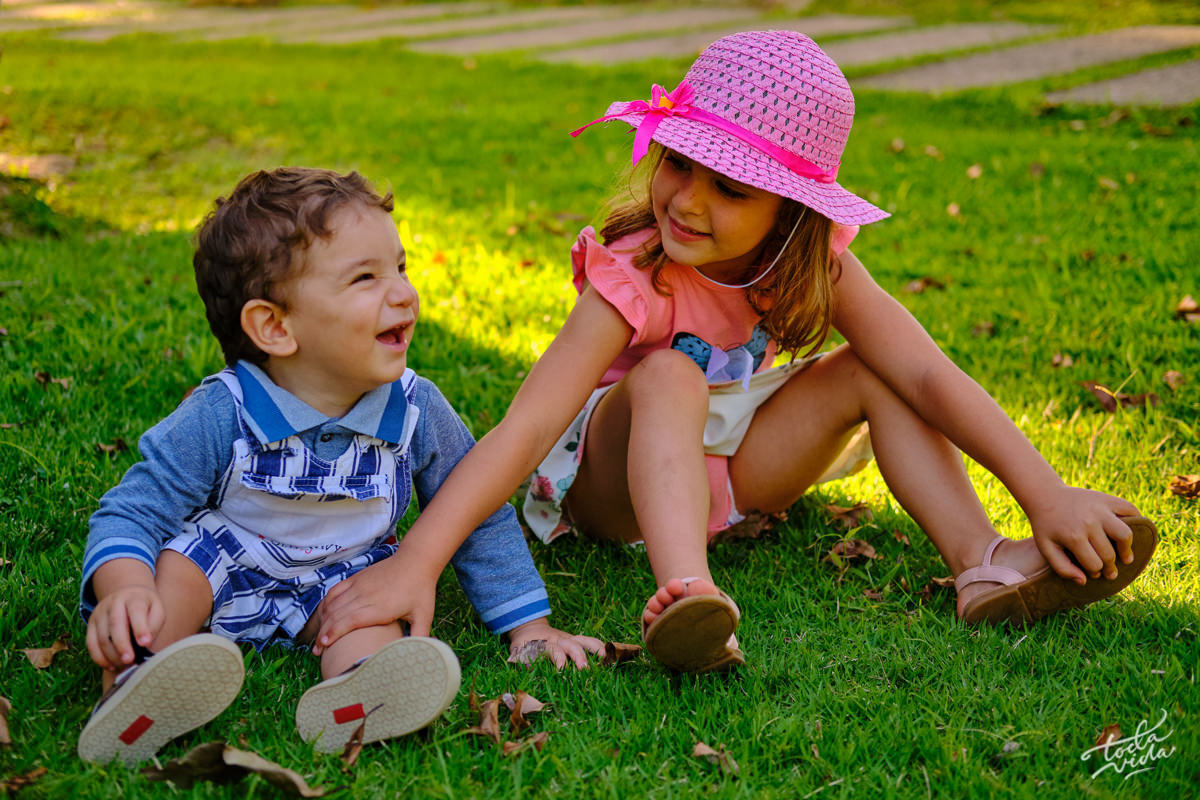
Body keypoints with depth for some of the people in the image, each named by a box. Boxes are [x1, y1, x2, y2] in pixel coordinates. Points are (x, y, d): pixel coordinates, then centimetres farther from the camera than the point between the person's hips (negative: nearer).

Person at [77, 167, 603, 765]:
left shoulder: (416, 412, -12)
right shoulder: (220, 418, -22)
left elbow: (479, 517, 0)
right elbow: (132, 512, -20)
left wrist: (527, 623, -1)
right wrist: (124, 592, -43)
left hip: (337, 582, 1)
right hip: (223, 566, -1)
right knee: (176, 564, -29)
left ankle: (358, 694, -56)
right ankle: (136, 690, -51)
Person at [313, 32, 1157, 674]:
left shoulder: (816, 264, -15)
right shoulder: (631, 282, -29)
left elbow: (928, 376, -21)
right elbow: (526, 427, -39)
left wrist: (1047, 494, -30)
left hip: (729, 467, 5)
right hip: (618, 480, -4)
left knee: (866, 373, -14)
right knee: (668, 374, -34)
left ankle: (984, 564, -21)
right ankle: (686, 597, -52)